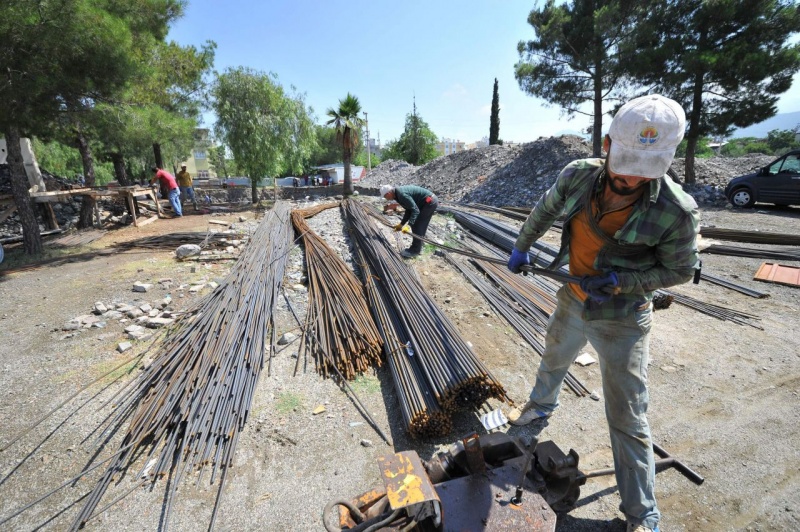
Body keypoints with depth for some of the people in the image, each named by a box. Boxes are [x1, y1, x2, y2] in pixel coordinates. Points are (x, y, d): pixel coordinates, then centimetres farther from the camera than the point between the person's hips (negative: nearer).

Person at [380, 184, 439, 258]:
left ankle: (415, 250, 3)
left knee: (417, 226, -6)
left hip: (430, 202, -10)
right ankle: (416, 247, 25)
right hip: (429, 201, 10)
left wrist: (408, 225, -30)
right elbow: (409, 210, 17)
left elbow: (415, 210, -25)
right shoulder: (399, 193, 10)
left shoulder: (402, 194, -22)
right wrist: (401, 224, 17)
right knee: (419, 226, 15)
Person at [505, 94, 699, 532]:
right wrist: (521, 248, 14)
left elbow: (679, 270, -10)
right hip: (572, 302, 4)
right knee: (553, 360, 29)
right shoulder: (578, 176, -15)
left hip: (622, 321, -4)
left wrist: (617, 281, -25)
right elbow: (544, 211, 5)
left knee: (627, 419, 5)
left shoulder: (675, 211, -25)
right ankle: (541, 406, 63)